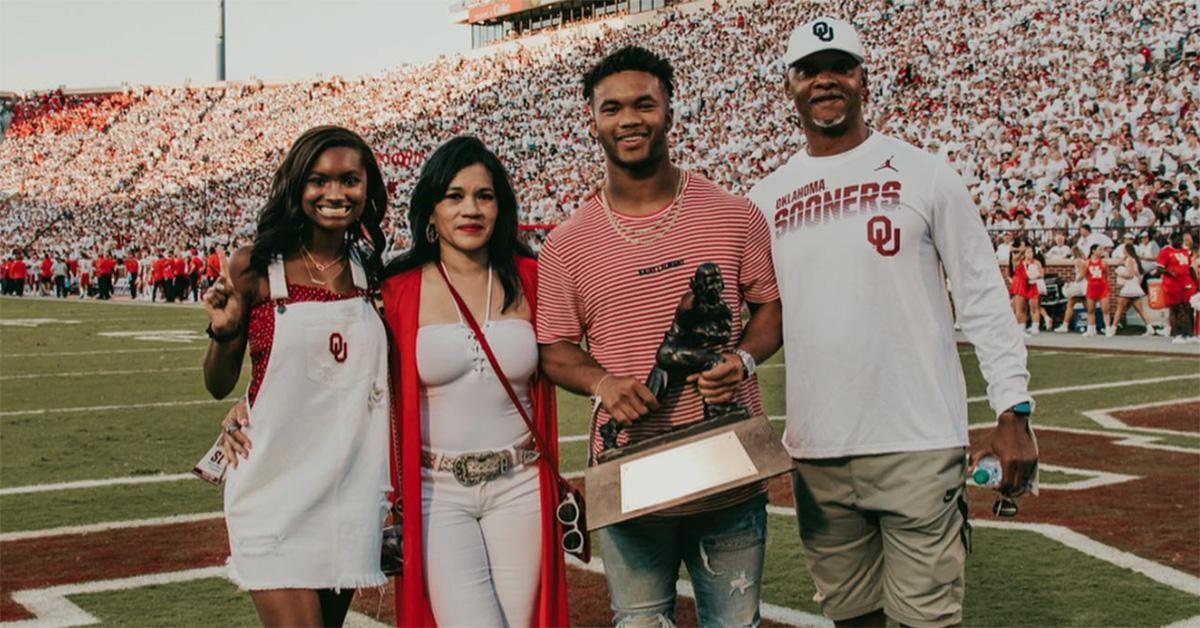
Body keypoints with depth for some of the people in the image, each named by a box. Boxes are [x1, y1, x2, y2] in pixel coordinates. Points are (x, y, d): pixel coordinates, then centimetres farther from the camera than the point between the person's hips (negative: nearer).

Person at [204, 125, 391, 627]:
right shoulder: (255, 268, -6)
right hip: (276, 487, -4)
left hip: (351, 489, 4)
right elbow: (218, 385, 0)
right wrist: (224, 332, -17)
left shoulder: (371, 274, 5)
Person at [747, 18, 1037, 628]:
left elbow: (982, 296, -1)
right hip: (816, 453, 4)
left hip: (919, 446, -3)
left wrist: (1013, 411, -7)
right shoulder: (767, 198, 9)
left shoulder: (922, 173, 0)